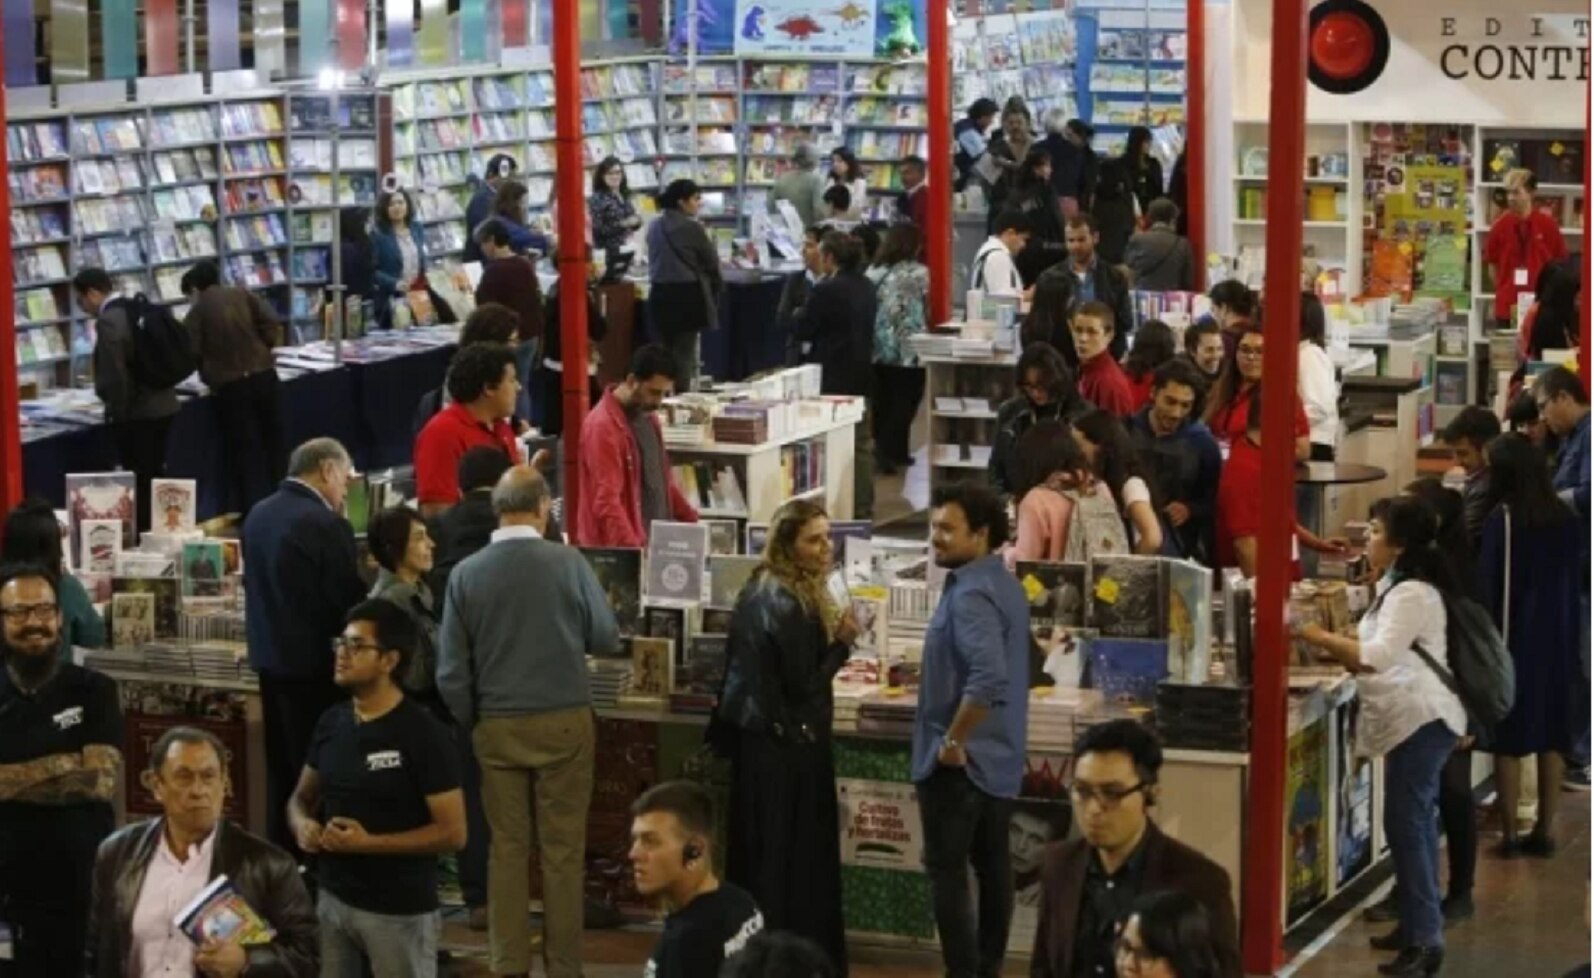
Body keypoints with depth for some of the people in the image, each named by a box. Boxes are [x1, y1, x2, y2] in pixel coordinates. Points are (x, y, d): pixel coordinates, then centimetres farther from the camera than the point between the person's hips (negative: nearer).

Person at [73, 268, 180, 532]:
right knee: (154, 477, 17)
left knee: (138, 481, -1)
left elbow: (114, 374, -23)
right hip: (162, 404, 9)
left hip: (136, 412, -9)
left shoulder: (108, 321, -19)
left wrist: (116, 411, -11)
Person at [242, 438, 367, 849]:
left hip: (270, 658, 8)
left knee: (281, 770, 16)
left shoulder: (258, 514, 4)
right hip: (315, 663, -8)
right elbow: (350, 601, -16)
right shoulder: (326, 524, -20)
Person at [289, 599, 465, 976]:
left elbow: (452, 832, -14)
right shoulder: (332, 722, 4)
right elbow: (302, 796, 17)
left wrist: (369, 842, -21)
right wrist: (303, 825, -7)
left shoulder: (422, 732, -13)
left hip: (399, 911, -5)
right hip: (331, 898, 5)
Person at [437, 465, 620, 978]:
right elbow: (607, 639, 1)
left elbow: (451, 671, -2)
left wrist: (473, 723, 13)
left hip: (498, 726, 2)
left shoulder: (465, 573, -5)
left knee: (507, 847, 10)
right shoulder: (568, 563, -11)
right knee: (562, 849, 5)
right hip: (564, 722, -2)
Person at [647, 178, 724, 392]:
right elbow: (711, 262, -3)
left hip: (659, 293, 6)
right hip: (686, 294, -6)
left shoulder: (654, 227, 6)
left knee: (665, 351, 12)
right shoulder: (691, 228, -13)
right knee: (684, 352, -2)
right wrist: (717, 287, 15)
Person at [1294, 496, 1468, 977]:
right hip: (1415, 719, 11)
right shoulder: (1398, 586, 18)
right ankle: (1420, 927, 20)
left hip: (1422, 719, -11)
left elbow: (1378, 656, -25)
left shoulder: (1412, 594, -16)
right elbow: (1381, 658, 17)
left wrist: (1316, 636, -19)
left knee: (1405, 823, -11)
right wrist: (1333, 649, 3)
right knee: (1415, 821, 13)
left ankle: (1424, 939, -11)